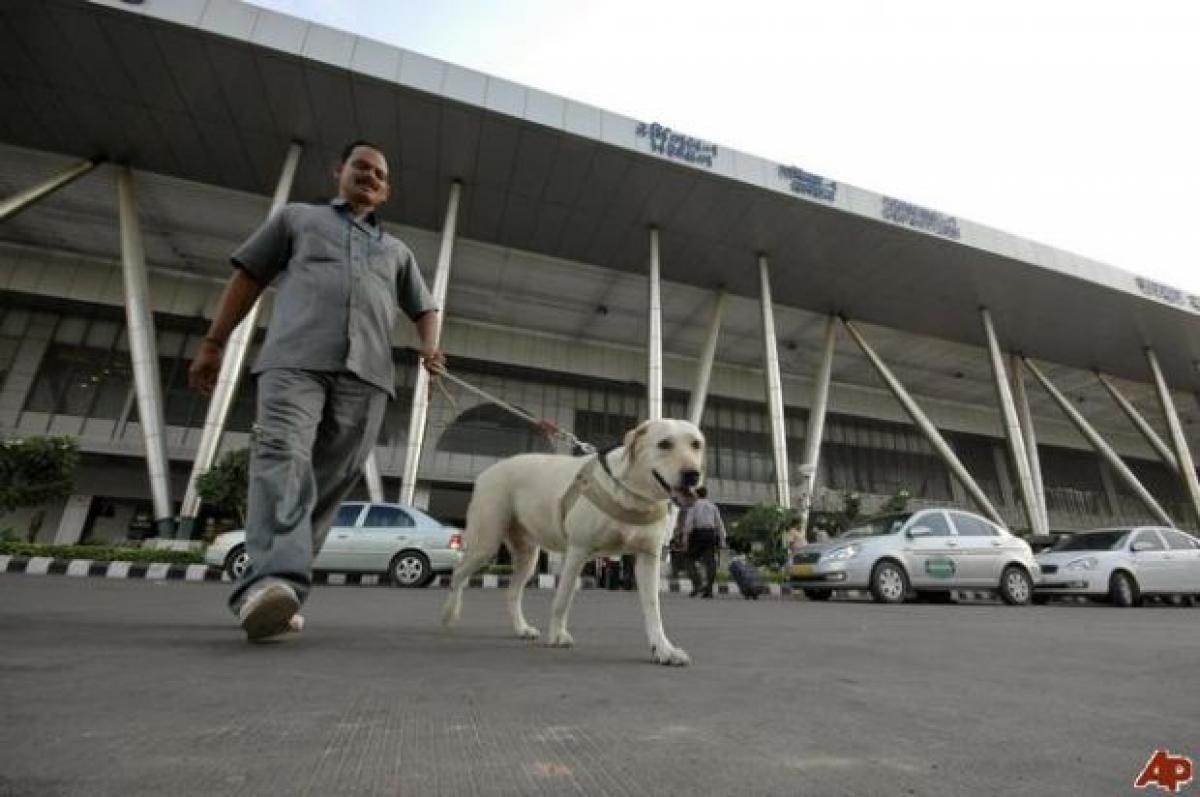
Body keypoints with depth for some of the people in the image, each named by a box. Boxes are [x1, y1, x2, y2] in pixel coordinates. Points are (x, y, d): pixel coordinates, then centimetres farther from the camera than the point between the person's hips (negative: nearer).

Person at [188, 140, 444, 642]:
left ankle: (271, 586, -1)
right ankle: (271, 581, -37)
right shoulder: (298, 217, 27)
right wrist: (213, 343, 12)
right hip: (295, 358, -2)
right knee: (283, 458, -24)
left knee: (332, 480, -6)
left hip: (366, 372, 2)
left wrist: (430, 348, 5)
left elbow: (424, 308, 28)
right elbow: (248, 277, 21)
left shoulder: (396, 251, 32)